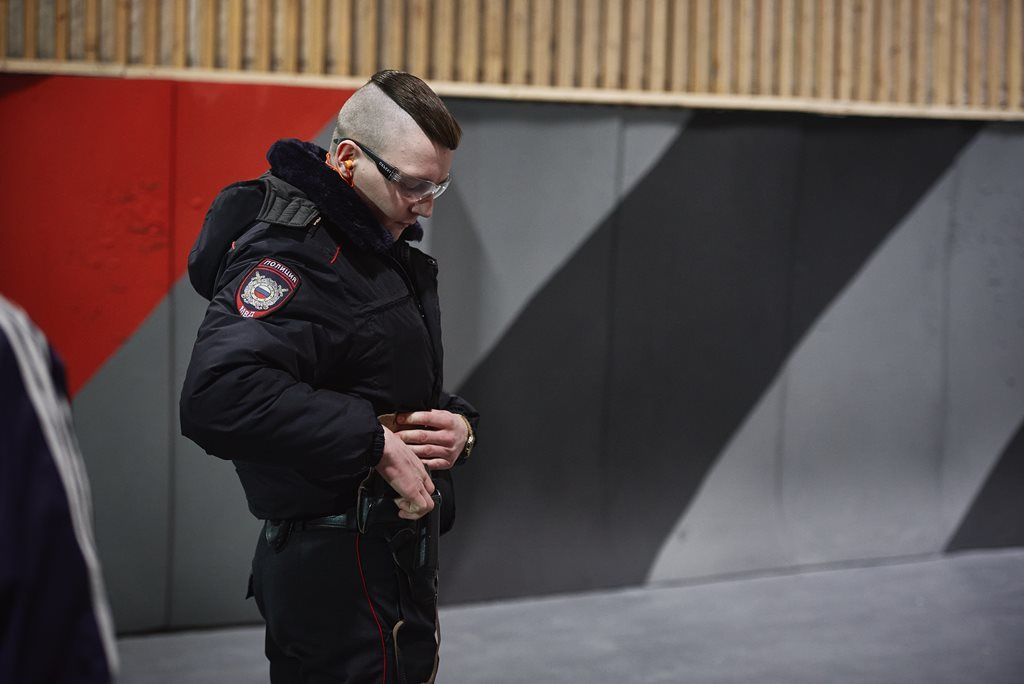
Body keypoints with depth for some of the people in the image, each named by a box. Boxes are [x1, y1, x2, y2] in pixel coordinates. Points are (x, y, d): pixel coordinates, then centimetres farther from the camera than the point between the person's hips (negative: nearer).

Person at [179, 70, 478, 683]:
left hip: (398, 558, 10)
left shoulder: (383, 249, 14)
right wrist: (376, 443, -27)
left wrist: (459, 425, 0)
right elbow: (218, 397, -35)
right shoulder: (295, 254, -19)